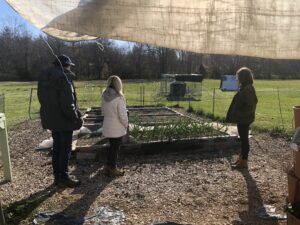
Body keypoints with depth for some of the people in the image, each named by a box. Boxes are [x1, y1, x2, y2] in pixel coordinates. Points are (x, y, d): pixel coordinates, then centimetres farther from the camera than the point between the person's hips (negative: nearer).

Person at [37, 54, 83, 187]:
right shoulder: (63, 78, -18)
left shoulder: (43, 77, 11)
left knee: (57, 146, 16)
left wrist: (49, 113, 17)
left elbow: (42, 99, 15)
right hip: (64, 119, -8)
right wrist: (75, 118, -14)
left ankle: (57, 176, 25)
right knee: (65, 148, 2)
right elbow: (67, 103, -22)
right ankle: (63, 178, 9)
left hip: (51, 119, 9)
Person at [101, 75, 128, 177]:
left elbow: (103, 111, 7)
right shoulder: (119, 98, -23)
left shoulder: (104, 96, -4)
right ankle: (113, 169, 23)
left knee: (112, 146, 22)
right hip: (117, 128, -6)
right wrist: (126, 124, -2)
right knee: (115, 148, 10)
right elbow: (123, 115, -19)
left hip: (107, 126, 6)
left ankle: (108, 166, 34)